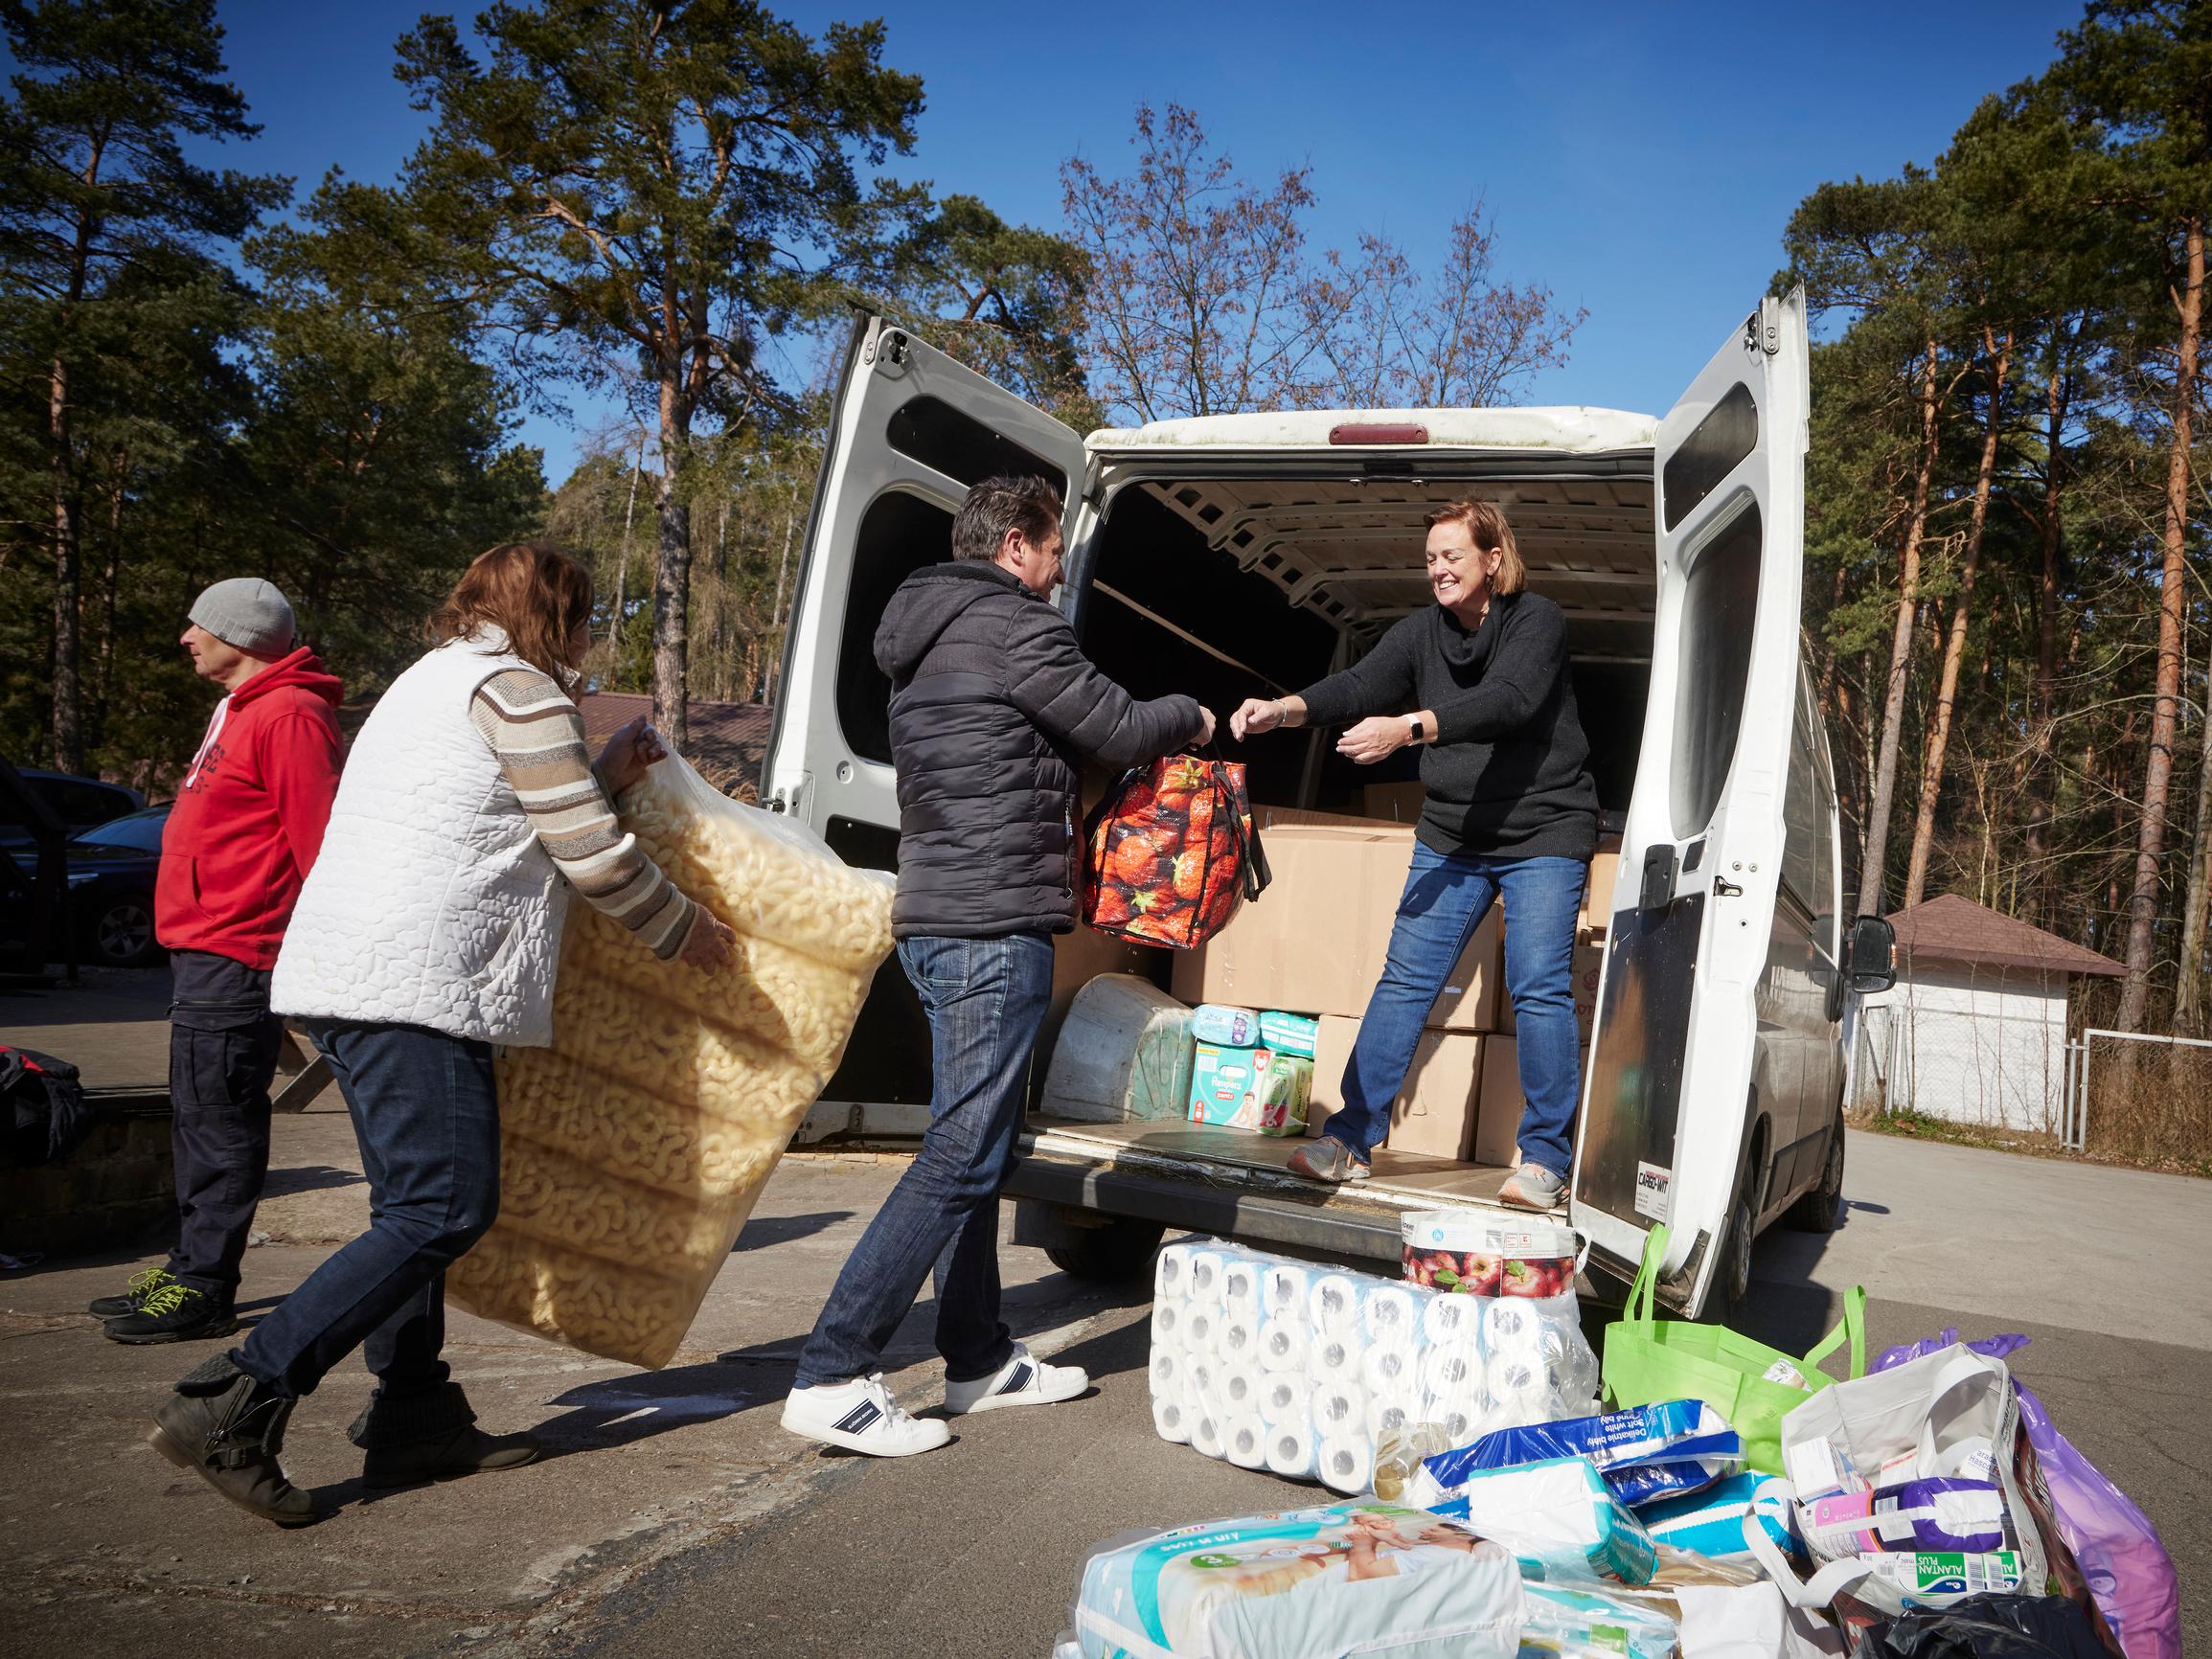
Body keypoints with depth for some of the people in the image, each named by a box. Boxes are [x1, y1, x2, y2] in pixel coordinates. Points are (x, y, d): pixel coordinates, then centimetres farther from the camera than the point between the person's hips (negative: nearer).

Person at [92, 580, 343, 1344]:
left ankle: (202, 1288, 3)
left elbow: (319, 843, -19)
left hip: (231, 957, -11)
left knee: (218, 1122, -5)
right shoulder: (242, 711, 20)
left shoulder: (289, 717, -15)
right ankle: (191, 1269, 25)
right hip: (205, 952, 11)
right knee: (200, 1116, 15)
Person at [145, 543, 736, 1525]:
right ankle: (237, 1403, -14)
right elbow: (593, 857, -5)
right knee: (445, 1207, -11)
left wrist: (604, 777, 29)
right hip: (414, 978, -11)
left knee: (415, 1200, 14)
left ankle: (416, 1416, 16)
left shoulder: (436, 680, 27)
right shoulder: (514, 685, -3)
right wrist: (680, 929, 10)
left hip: (344, 971, 11)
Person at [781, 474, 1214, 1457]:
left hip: (935, 919, 11)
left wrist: (1147, 739, 21)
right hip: (994, 923, -10)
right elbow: (1117, 729, -6)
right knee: (963, 1153, -9)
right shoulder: (1015, 626, -10)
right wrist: (1189, 719, 15)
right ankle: (831, 1378, -9)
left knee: (970, 1143, 16)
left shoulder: (921, 639, 20)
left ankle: (980, 1360, 26)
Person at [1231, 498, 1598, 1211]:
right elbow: (1361, 685, -10)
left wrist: (1407, 728, -39)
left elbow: (1507, 702, -27)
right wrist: (1287, 709, -29)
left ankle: (1545, 1158, 3)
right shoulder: (1422, 631, 4)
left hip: (1544, 832, -4)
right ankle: (1352, 1138, 4)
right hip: (1453, 834, 4)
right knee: (1405, 979, -1)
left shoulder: (1537, 621, -10)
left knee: (1539, 987, -9)